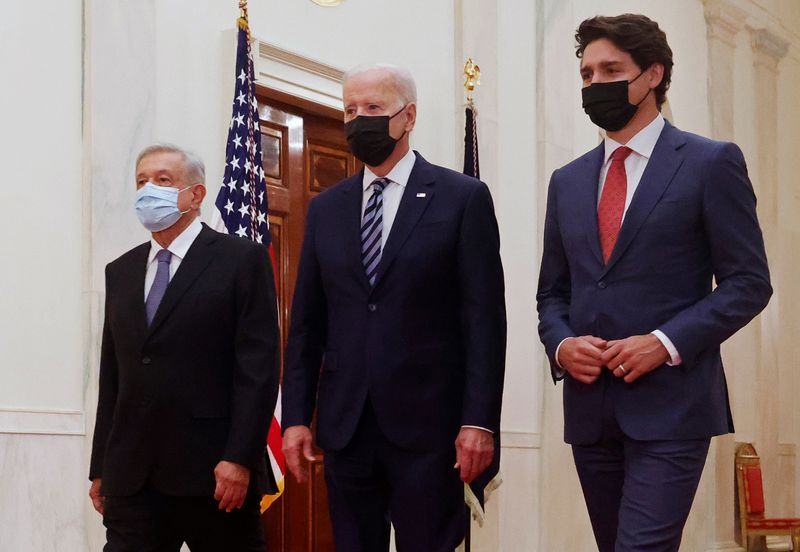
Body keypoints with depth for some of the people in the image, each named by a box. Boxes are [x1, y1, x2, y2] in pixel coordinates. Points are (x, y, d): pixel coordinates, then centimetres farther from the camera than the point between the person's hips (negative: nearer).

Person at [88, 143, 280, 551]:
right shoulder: (120, 272, 16)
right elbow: (111, 377, 16)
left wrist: (240, 458, -15)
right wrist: (100, 468, 13)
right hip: (130, 478, 5)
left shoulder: (242, 260, -2)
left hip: (213, 472, -4)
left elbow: (258, 367, -8)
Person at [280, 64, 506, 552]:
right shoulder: (325, 209, 12)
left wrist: (479, 420, -12)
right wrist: (296, 416, 4)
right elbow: (307, 324, 11)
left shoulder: (463, 197, -1)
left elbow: (484, 319, -5)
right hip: (345, 425, 4)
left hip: (427, 424, -4)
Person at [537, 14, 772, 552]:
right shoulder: (568, 181, 15)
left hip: (670, 405, -5)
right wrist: (560, 344, -3)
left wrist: (666, 342, -16)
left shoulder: (711, 163, -1)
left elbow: (749, 282, -4)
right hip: (590, 408, 5)